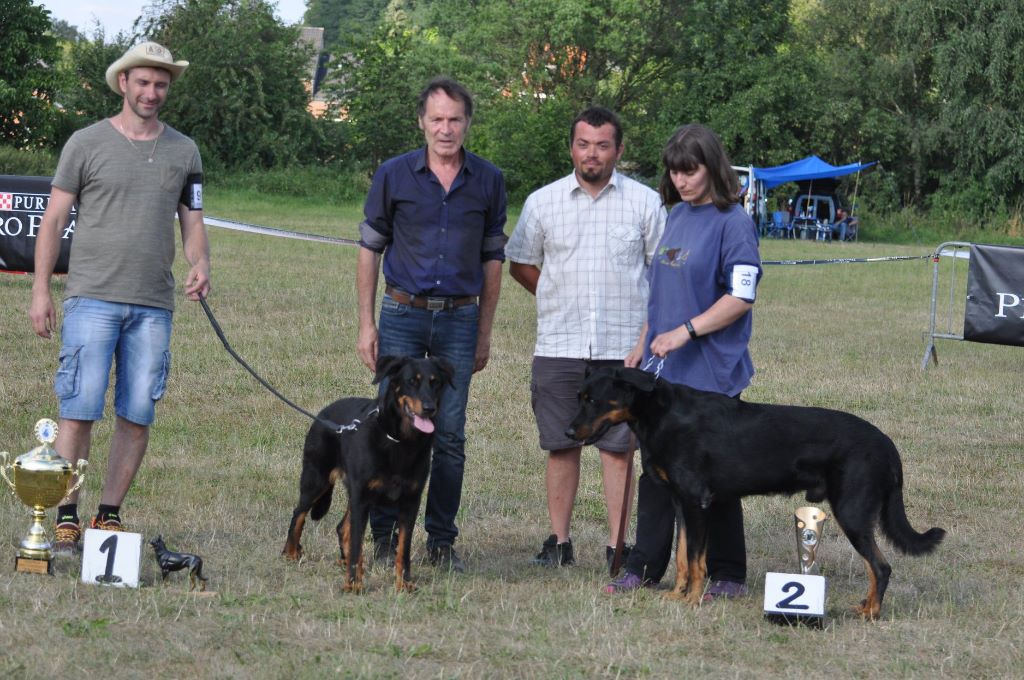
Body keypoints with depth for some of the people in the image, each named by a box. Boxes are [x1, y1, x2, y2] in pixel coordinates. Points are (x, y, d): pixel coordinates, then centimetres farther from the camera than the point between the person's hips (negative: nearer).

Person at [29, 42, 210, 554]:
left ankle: (109, 516, 11)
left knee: (138, 415, 2)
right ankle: (66, 519, -3)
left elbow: (192, 222, 15)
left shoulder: (184, 151, 12)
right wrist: (41, 291, -1)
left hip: (154, 305, 3)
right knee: (81, 408, -9)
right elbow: (54, 219, 5)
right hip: (93, 298, -3)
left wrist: (200, 265, -7)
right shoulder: (88, 143, 3)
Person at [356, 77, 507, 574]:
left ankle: (442, 541, 9)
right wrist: (366, 325, 1)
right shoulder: (394, 175, 0)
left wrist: (484, 333, 9)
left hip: (460, 318, 1)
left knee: (450, 435, 2)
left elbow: (492, 258, 11)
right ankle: (385, 537, 7)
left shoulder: (488, 181, 4)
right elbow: (369, 249, 6)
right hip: (402, 314, -1)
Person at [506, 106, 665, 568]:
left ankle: (617, 546, 5)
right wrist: (562, 303, 12)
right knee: (561, 445, 6)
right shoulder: (543, 202, 6)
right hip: (559, 346, 1)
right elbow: (520, 265, 16)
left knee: (619, 447, 0)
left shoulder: (644, 202, 2)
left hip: (623, 347, -1)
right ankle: (559, 542, 14)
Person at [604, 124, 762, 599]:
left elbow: (740, 297, -15)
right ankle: (645, 568, 15)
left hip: (711, 372, -7)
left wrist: (685, 332, -21)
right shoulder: (676, 215, 13)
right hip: (662, 369, 7)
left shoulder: (733, 222, -10)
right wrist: (642, 346, 19)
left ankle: (728, 576, 9)